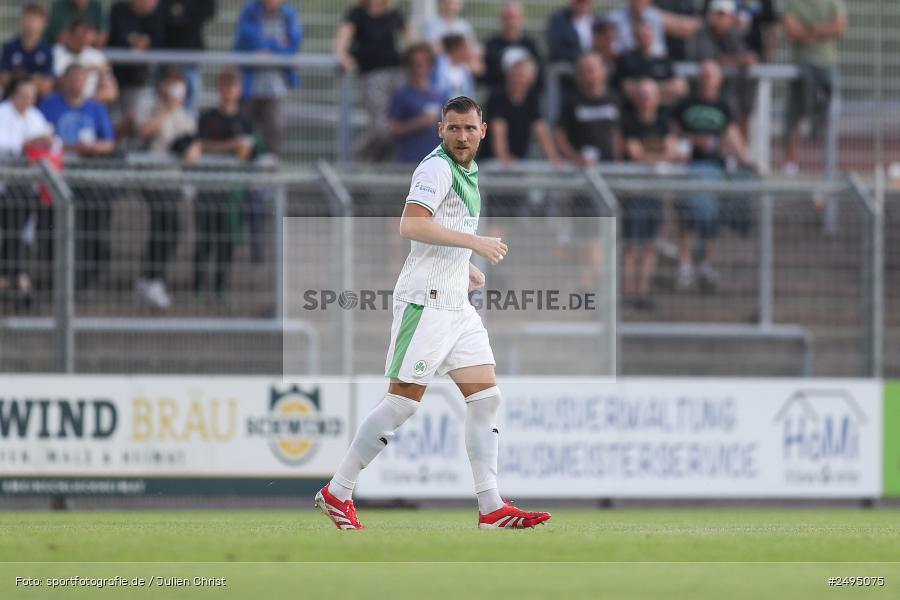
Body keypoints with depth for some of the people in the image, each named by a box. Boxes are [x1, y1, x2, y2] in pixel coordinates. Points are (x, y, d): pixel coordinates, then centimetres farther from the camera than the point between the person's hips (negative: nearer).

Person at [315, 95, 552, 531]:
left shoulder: (467, 173, 18)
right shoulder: (437, 168, -12)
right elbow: (411, 225, -26)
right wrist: (473, 241, -27)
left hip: (457, 303, 9)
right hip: (426, 301, -9)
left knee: (485, 397, 2)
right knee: (403, 401, -8)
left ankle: (491, 508, 1)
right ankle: (337, 492, 0)